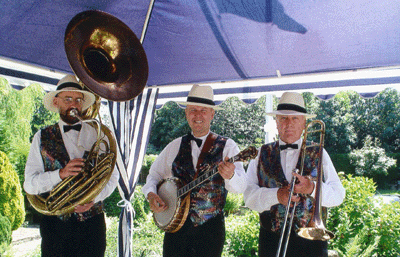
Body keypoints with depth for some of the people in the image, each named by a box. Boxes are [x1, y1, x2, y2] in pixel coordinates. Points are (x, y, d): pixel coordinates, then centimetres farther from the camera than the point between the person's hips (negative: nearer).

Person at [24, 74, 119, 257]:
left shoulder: (98, 134, 3)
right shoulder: (43, 138, 3)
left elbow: (112, 176, 3)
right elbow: (29, 184, -3)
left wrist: (95, 197, -14)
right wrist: (61, 173, -20)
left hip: (92, 222, 1)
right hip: (55, 225, 0)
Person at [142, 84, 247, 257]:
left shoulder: (226, 146, -5)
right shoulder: (175, 146, 7)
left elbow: (240, 187, -15)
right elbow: (154, 175, 15)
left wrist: (230, 176, -37)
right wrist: (150, 194, -4)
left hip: (210, 229, -2)